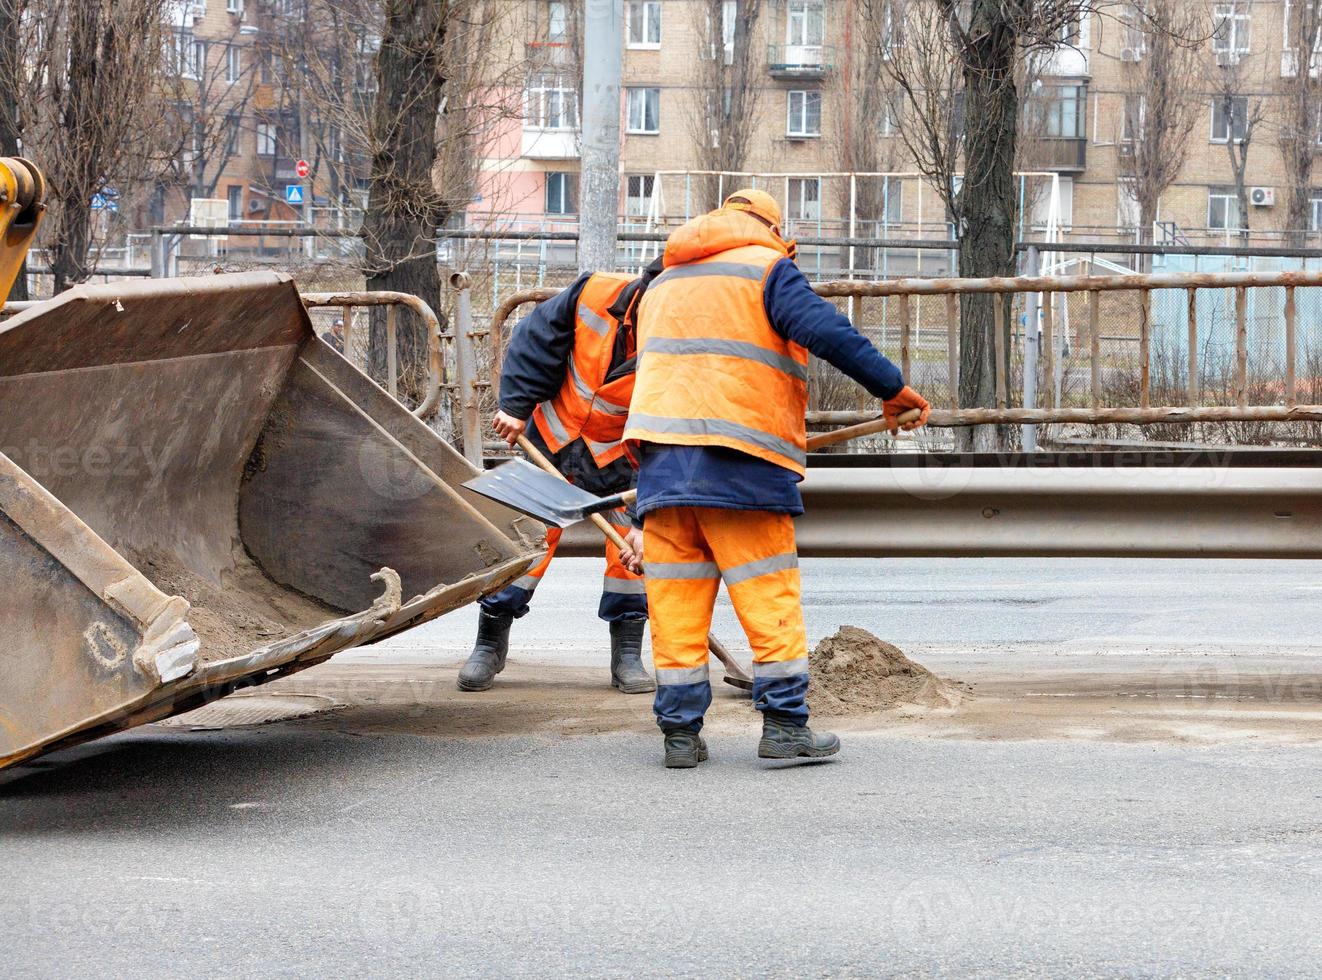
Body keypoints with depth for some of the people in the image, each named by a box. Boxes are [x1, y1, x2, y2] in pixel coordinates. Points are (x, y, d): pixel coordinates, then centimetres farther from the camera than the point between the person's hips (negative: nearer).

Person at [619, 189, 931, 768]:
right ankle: (784, 725, -1)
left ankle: (680, 733, 5)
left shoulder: (664, 285, 24)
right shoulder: (766, 269, 2)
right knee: (770, 595, 0)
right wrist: (891, 388, -8)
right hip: (739, 460, -6)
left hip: (661, 455, 6)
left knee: (675, 601, 6)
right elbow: (828, 332, -14)